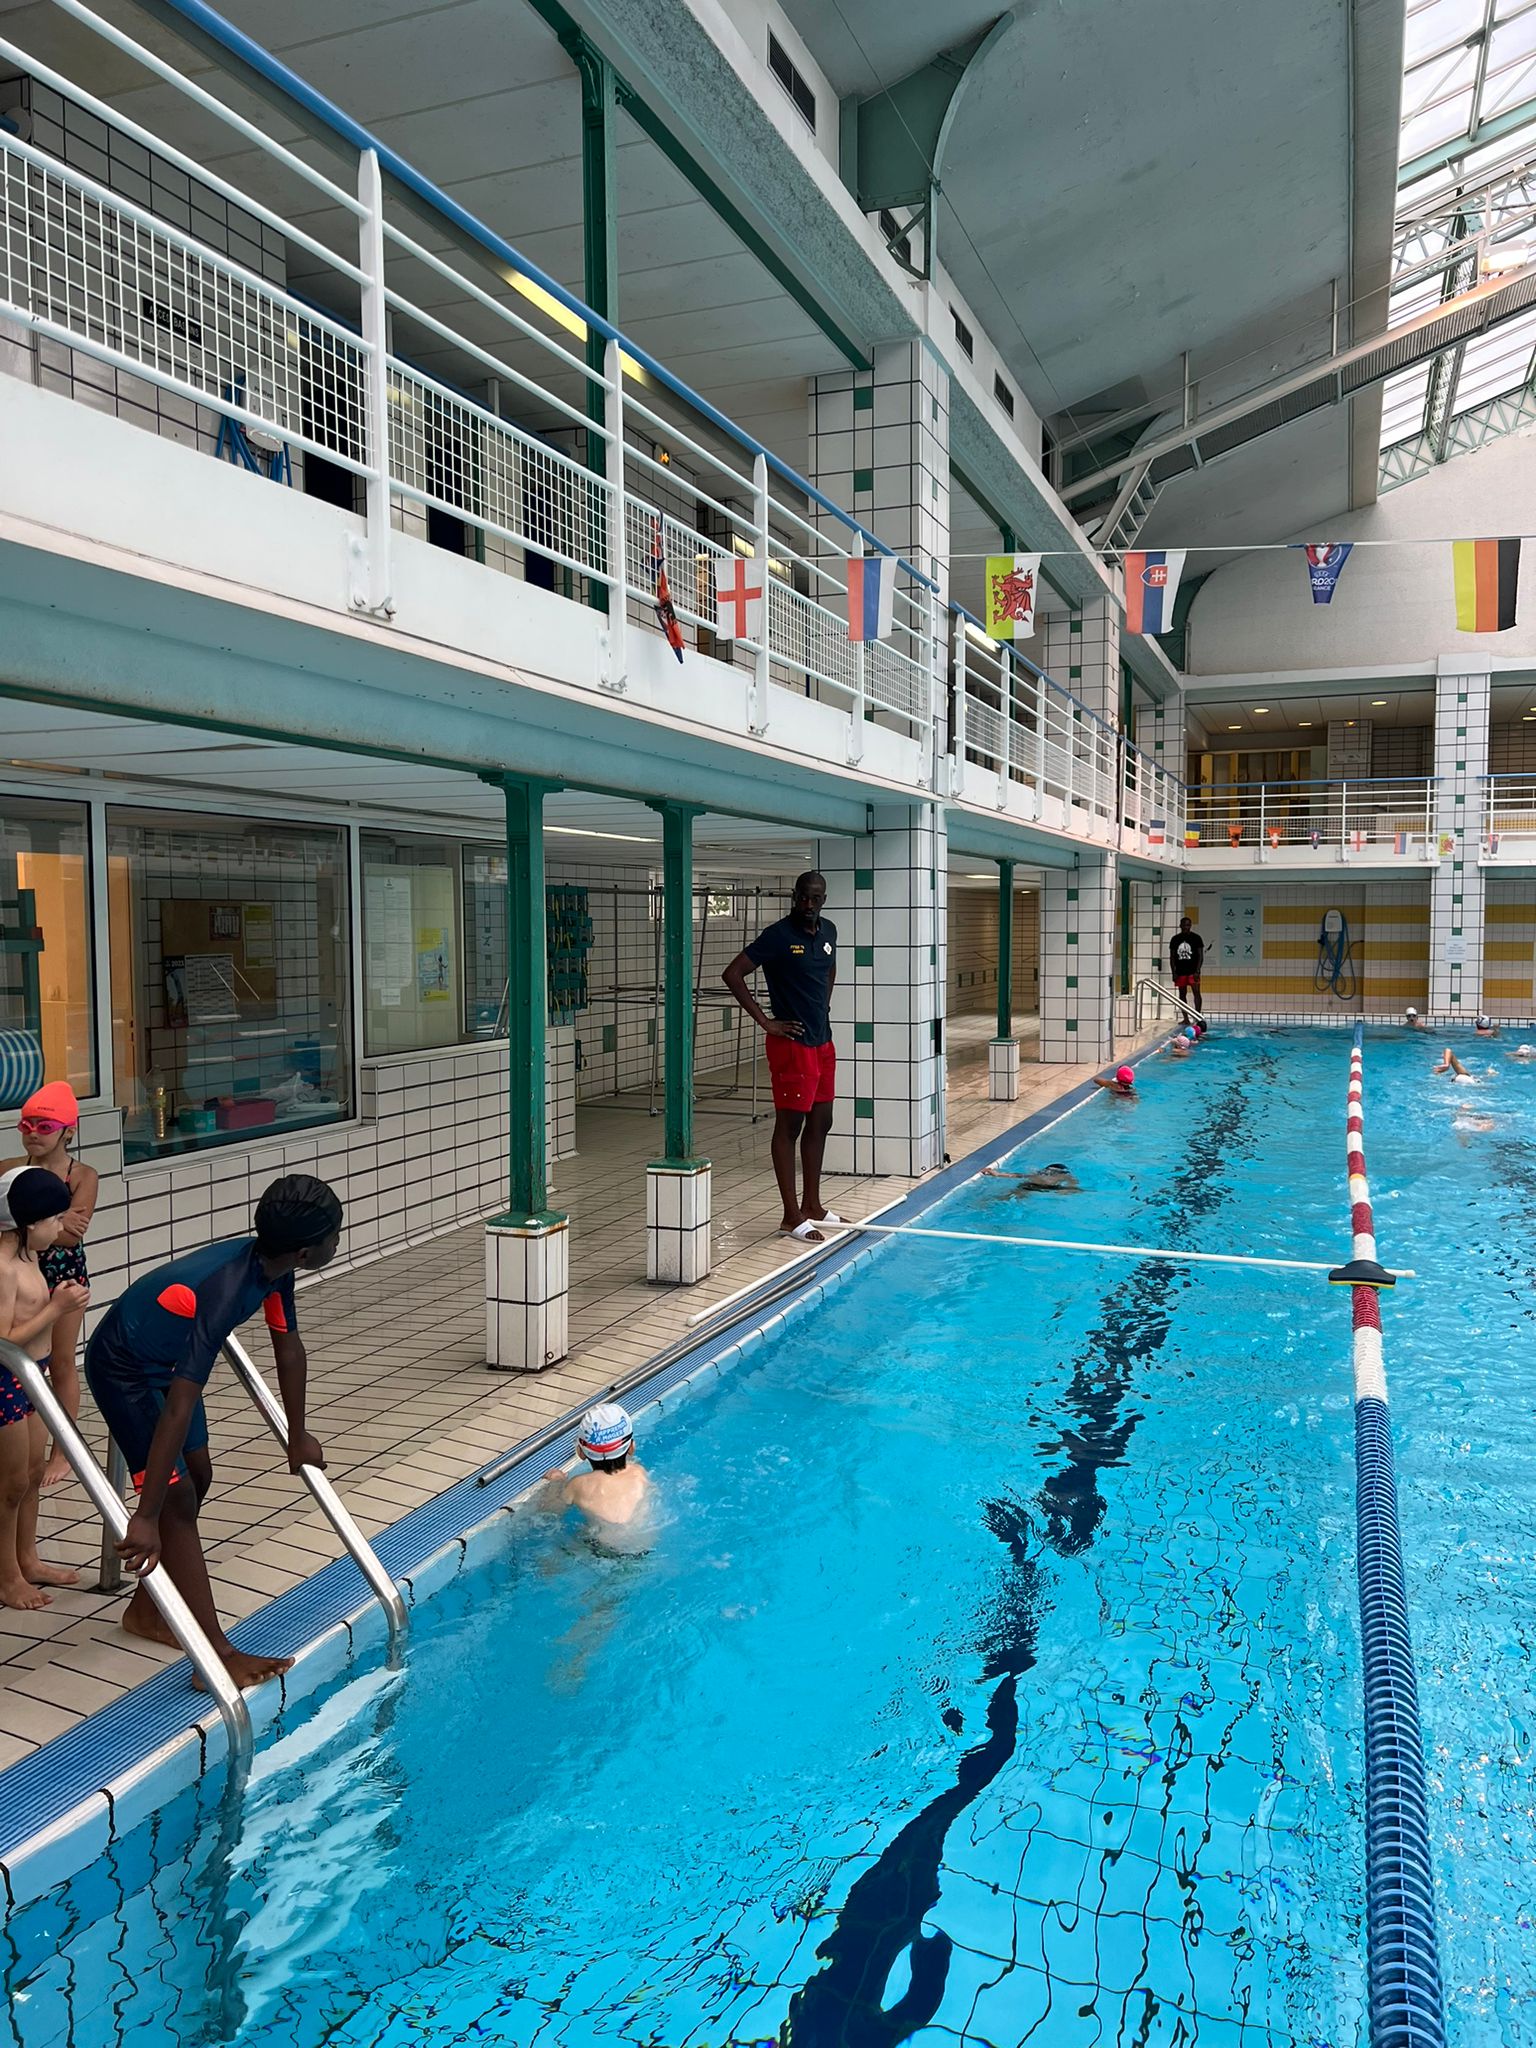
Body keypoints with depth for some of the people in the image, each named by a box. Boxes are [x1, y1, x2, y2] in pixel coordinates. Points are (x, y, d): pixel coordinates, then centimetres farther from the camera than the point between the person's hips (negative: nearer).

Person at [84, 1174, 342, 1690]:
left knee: (197, 1477, 14)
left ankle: (146, 1609, 31)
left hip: (168, 1359, 9)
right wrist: (146, 1516, -38)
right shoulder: (224, 1291, -39)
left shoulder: (272, 1268, -13)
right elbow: (179, 1409, -40)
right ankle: (219, 1656, -8)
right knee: (175, 1496, -11)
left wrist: (297, 1436, 13)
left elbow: (288, 1349, 3)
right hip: (123, 1368, -9)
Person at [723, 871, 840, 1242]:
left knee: (820, 1123, 14)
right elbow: (732, 974, -18)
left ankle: (812, 1205, 26)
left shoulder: (828, 931, 8)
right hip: (792, 1043, -8)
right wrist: (765, 1021, -17)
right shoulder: (779, 935, -14)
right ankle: (792, 1217, 2)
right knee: (789, 1126, -3)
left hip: (823, 1042, 8)